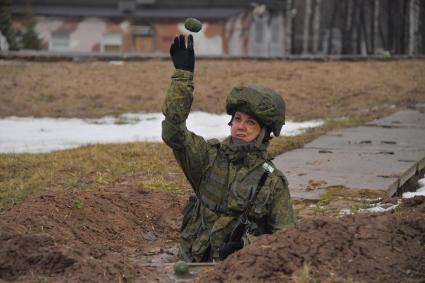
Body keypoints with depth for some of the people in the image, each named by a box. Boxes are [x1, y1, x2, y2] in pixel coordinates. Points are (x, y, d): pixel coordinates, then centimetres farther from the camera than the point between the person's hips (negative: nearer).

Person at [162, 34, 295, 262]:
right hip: (192, 263, 1)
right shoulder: (210, 157, 6)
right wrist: (183, 74, -13)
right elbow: (173, 131, -8)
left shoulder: (273, 181, 3)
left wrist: (248, 244, -14)